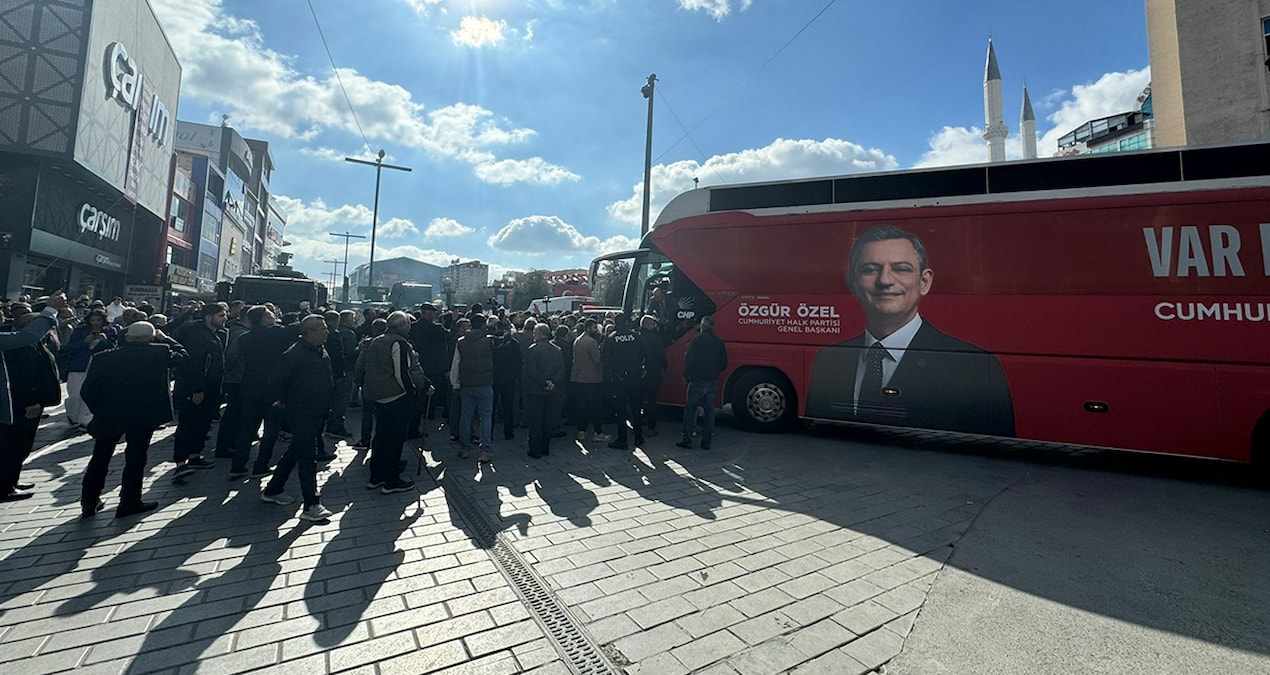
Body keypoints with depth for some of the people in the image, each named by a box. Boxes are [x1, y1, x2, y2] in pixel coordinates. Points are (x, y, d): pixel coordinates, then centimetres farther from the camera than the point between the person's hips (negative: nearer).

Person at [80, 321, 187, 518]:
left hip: (108, 416, 3)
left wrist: (100, 411, 14)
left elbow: (88, 391, 1)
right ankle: (129, 503, 12)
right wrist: (164, 339, 17)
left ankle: (89, 503, 27)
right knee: (135, 458, 6)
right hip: (144, 415, -3)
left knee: (99, 459, 17)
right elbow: (181, 354, 9)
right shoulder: (159, 352, -10)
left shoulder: (103, 358, -1)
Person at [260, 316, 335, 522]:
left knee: (296, 452, 20)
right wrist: (287, 403, -7)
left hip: (318, 412, 9)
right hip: (302, 414, -9)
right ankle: (311, 506, -1)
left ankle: (273, 490, 38)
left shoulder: (321, 351, 10)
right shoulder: (295, 354, -18)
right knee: (308, 457, -7)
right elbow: (275, 382, -16)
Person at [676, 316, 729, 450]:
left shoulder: (697, 340, -9)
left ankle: (687, 440, 4)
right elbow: (724, 364, 10)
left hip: (697, 380, -5)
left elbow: (689, 360, -11)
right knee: (709, 411, 11)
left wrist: (686, 376, 1)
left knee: (690, 410, 4)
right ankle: (706, 441, 14)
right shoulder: (719, 342, 6)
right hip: (713, 382, 5)